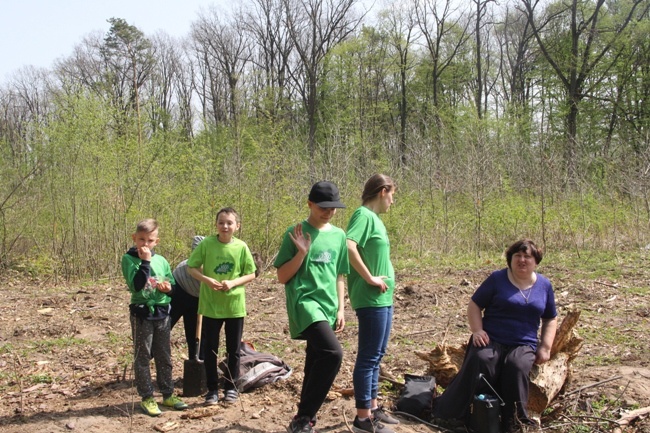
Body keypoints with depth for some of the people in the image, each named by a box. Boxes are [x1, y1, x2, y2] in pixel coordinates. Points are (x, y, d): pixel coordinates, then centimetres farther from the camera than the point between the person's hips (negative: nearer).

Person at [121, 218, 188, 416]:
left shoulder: (161, 260, 6)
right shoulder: (129, 259, -7)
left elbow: (173, 286, 14)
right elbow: (136, 285, -22)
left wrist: (168, 288, -8)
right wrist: (145, 262, -23)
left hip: (163, 313, 4)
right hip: (142, 314, -4)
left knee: (164, 357, 13)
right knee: (142, 357, 5)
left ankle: (168, 394, 24)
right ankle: (147, 397, 15)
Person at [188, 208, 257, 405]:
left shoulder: (241, 247, -7)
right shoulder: (206, 244, -8)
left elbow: (251, 274, -1)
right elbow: (192, 268, -2)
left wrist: (232, 283, -17)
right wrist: (206, 279, -19)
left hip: (235, 305, 0)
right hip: (210, 305, 0)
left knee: (233, 350, 10)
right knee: (210, 349, 8)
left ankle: (231, 387, 25)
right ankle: (212, 389, 22)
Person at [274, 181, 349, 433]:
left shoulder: (338, 235, 12)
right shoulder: (296, 233, -4)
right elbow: (282, 277, -4)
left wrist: (340, 310, 12)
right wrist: (302, 252, -16)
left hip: (328, 308, 7)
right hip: (305, 302, -6)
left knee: (317, 362, 11)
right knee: (332, 353, -26)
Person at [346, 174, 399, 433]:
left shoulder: (375, 218, 15)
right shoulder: (363, 214, -13)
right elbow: (348, 246, -28)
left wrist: (384, 278, 6)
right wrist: (369, 278, -21)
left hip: (383, 298, 10)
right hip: (371, 298, -10)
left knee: (376, 355, 17)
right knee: (369, 357, -3)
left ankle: (372, 407, 28)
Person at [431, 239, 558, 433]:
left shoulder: (544, 285, 12)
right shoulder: (497, 279, 3)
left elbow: (551, 319, 19)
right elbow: (474, 305, 5)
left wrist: (545, 346, 6)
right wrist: (477, 330, -10)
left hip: (524, 345, 2)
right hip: (492, 339, -2)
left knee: (517, 366, -33)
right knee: (480, 361, -33)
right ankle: (447, 410, -24)